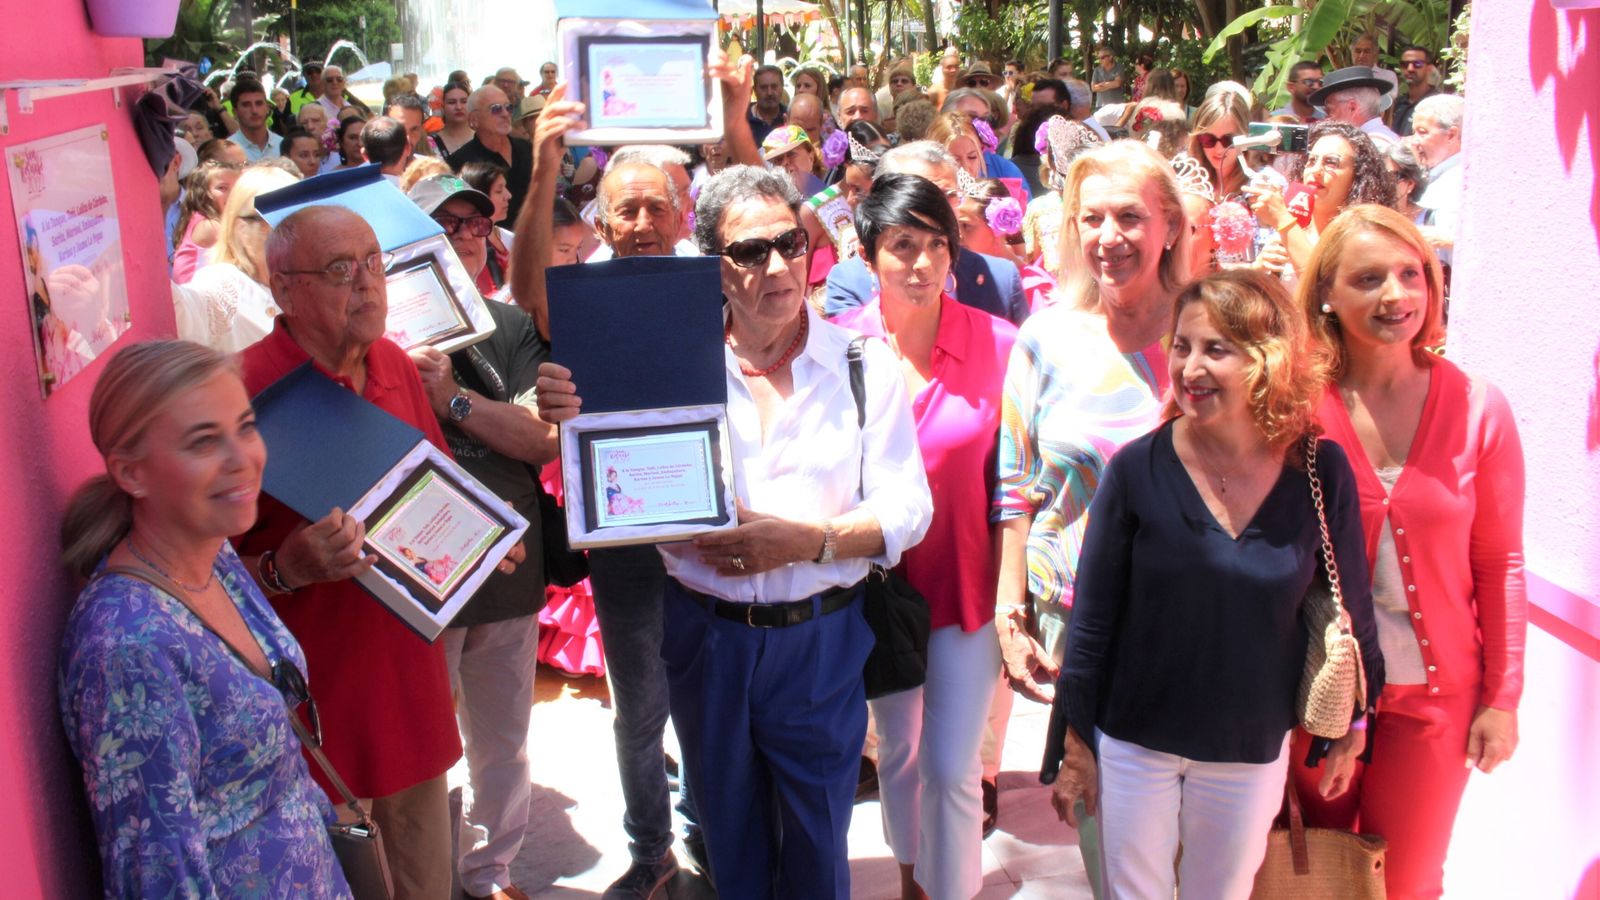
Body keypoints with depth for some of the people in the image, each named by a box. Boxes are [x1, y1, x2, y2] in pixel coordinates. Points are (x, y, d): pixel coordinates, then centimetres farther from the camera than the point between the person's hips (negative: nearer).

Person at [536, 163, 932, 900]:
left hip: (818, 638, -1)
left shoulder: (863, 364, -5)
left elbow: (906, 509, -9)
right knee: (729, 836, 20)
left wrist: (805, 541, -24)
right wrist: (574, 416, -19)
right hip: (704, 634, 2)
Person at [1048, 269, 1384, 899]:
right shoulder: (1138, 469, -14)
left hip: (1253, 750, 1)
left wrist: (1349, 728, 10)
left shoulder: (1321, 472, -10)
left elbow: (1349, 608, 3)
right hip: (1133, 743, -1)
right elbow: (1093, 619, -7)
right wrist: (1076, 745, -4)